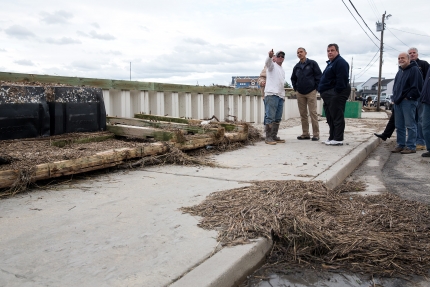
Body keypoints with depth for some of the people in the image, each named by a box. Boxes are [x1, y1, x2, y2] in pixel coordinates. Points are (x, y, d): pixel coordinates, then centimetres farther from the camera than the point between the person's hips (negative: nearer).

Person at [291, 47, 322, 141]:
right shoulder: (296, 67, 12)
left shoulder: (312, 63, 0)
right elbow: (293, 78, 25)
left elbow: (319, 76, -2)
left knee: (313, 113, -6)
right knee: (303, 114, 5)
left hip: (311, 92, -4)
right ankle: (305, 134, 12)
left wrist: (316, 87, -5)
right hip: (300, 93, 5)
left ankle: (316, 134, -3)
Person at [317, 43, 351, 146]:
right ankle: (332, 137, 22)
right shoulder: (330, 63, 22)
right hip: (329, 95, 11)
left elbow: (342, 80, -21)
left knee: (337, 116, -9)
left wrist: (337, 93, -22)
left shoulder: (340, 62, -11)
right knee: (330, 117, 14)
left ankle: (338, 139, -6)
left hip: (335, 94, -11)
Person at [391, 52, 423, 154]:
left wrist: (408, 97, -15)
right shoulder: (399, 72, 20)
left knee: (410, 125, -5)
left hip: (408, 101, -9)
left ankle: (411, 147, -2)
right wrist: (395, 97, 13)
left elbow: (417, 86, -14)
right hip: (398, 102, 9)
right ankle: (401, 145, 18)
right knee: (399, 126, 11)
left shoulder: (414, 70, -6)